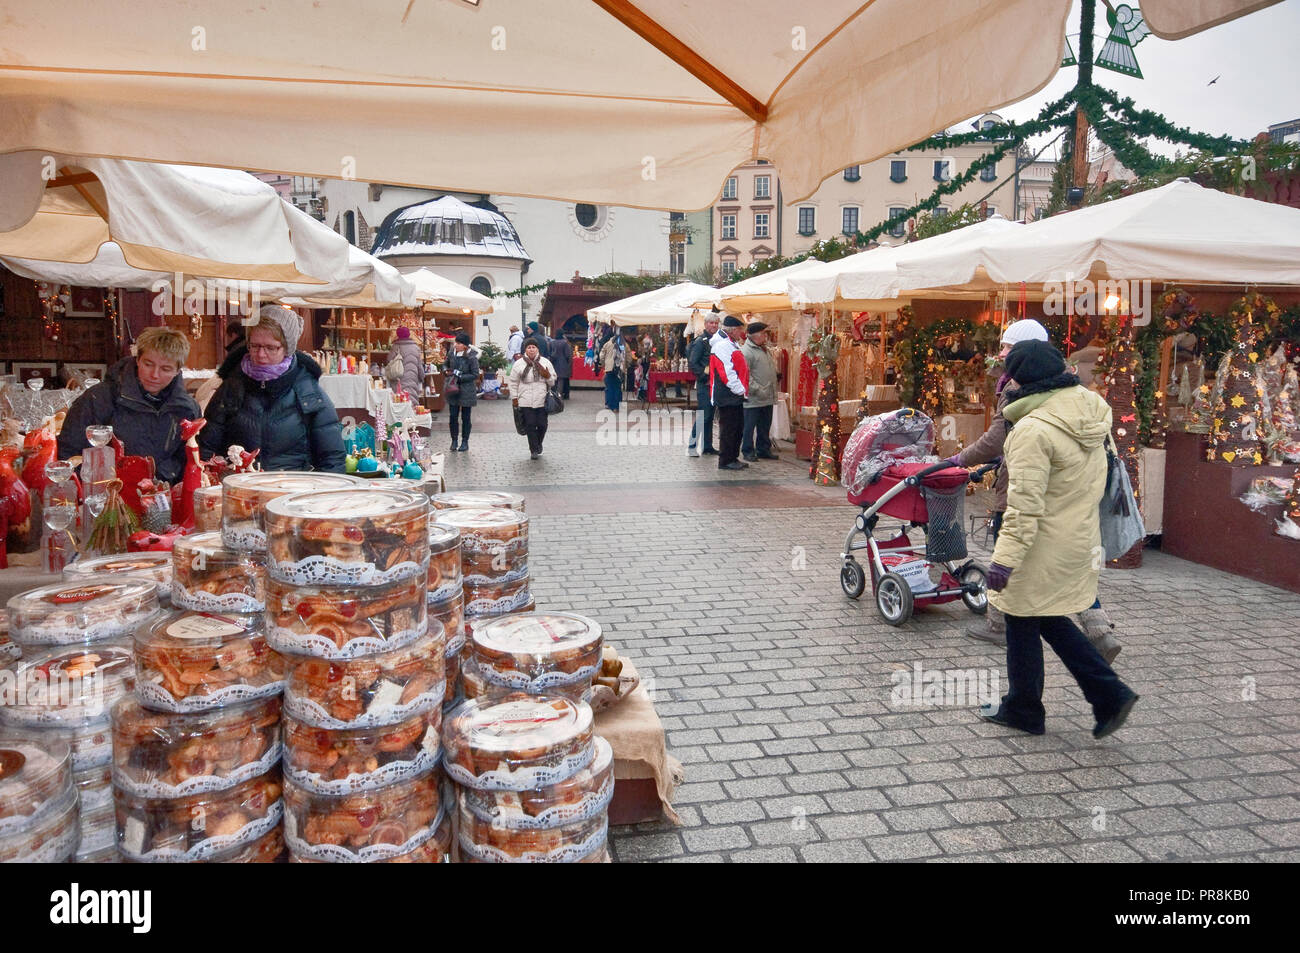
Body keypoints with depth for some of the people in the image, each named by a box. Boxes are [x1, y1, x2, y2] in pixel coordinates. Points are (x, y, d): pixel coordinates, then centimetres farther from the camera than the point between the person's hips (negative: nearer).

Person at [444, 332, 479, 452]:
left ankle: (465, 442, 19)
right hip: (452, 389, 4)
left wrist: (460, 376, -18)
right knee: (453, 416, 4)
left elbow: (475, 375, -12)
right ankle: (454, 440, 18)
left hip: (466, 391, -4)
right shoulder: (452, 353, 2)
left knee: (465, 417, 7)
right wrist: (445, 370, -4)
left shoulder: (471, 357, -12)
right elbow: (446, 364, 19)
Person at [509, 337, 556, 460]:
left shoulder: (546, 363, 6)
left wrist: (547, 376, -12)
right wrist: (515, 398, 5)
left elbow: (553, 381, 10)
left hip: (542, 400, 1)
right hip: (526, 401, -1)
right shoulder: (519, 364, 3)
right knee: (530, 425, -2)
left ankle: (538, 444, 29)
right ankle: (534, 450, 7)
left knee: (542, 425, 3)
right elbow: (513, 382, 9)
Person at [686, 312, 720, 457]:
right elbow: (692, 364, -14)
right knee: (703, 415, -10)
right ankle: (691, 446, -4)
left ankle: (707, 447, 16)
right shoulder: (700, 341, -9)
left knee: (709, 416, 11)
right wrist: (705, 377, -16)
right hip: (704, 385, -8)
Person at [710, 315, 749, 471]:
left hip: (735, 396, 11)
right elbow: (727, 373, -22)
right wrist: (740, 390, -17)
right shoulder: (722, 346, -16)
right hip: (727, 397, -11)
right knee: (728, 428, -5)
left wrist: (743, 390, 18)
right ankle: (726, 461, 1)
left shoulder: (730, 345, 18)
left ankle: (733, 458, 22)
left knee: (737, 427, 14)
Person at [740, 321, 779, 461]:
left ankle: (763, 450, 25)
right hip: (753, 398, -9)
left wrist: (772, 390, 17)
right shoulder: (746, 351, -13)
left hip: (768, 397, 9)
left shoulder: (765, 349, 16)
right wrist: (758, 389, -21)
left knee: (765, 426, 15)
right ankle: (748, 451, 10)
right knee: (749, 425, 1)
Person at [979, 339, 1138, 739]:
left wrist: (1006, 556, -23)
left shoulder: (1033, 429, -23)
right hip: (1080, 536, 9)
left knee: (1023, 622, 9)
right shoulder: (1089, 407, 3)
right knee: (1049, 619, 21)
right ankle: (1109, 694, 17)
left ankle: (1023, 709, 25)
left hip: (1044, 545, -8)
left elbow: (1026, 502, -25)